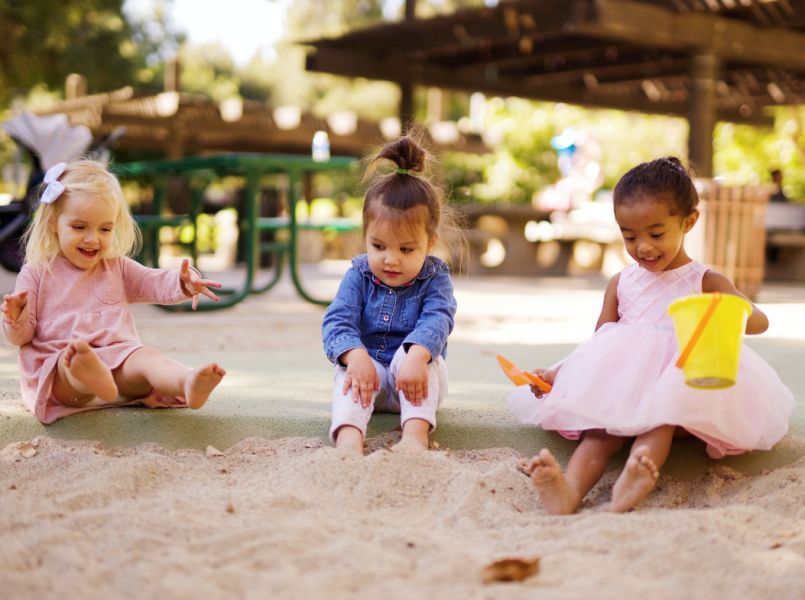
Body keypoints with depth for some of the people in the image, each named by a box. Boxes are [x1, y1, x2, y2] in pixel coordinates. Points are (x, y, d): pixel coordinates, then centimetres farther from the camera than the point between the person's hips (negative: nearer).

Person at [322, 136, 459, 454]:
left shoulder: (434, 278, -5)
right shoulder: (358, 275, -1)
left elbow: (436, 320, -24)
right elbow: (337, 321, -13)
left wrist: (415, 357, -47)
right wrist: (355, 355, -37)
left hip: (414, 380, -1)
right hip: (368, 368, 1)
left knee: (419, 353, -31)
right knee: (349, 369, -30)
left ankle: (415, 434, -49)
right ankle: (349, 437, -54)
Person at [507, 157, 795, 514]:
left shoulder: (705, 283, 7)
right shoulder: (621, 284, 17)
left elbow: (759, 321, -5)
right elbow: (599, 342, 19)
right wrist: (558, 372, 1)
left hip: (679, 388, -2)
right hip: (621, 388, 2)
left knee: (661, 417, -36)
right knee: (603, 426, -30)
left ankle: (628, 489, -62)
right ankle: (570, 491, -58)